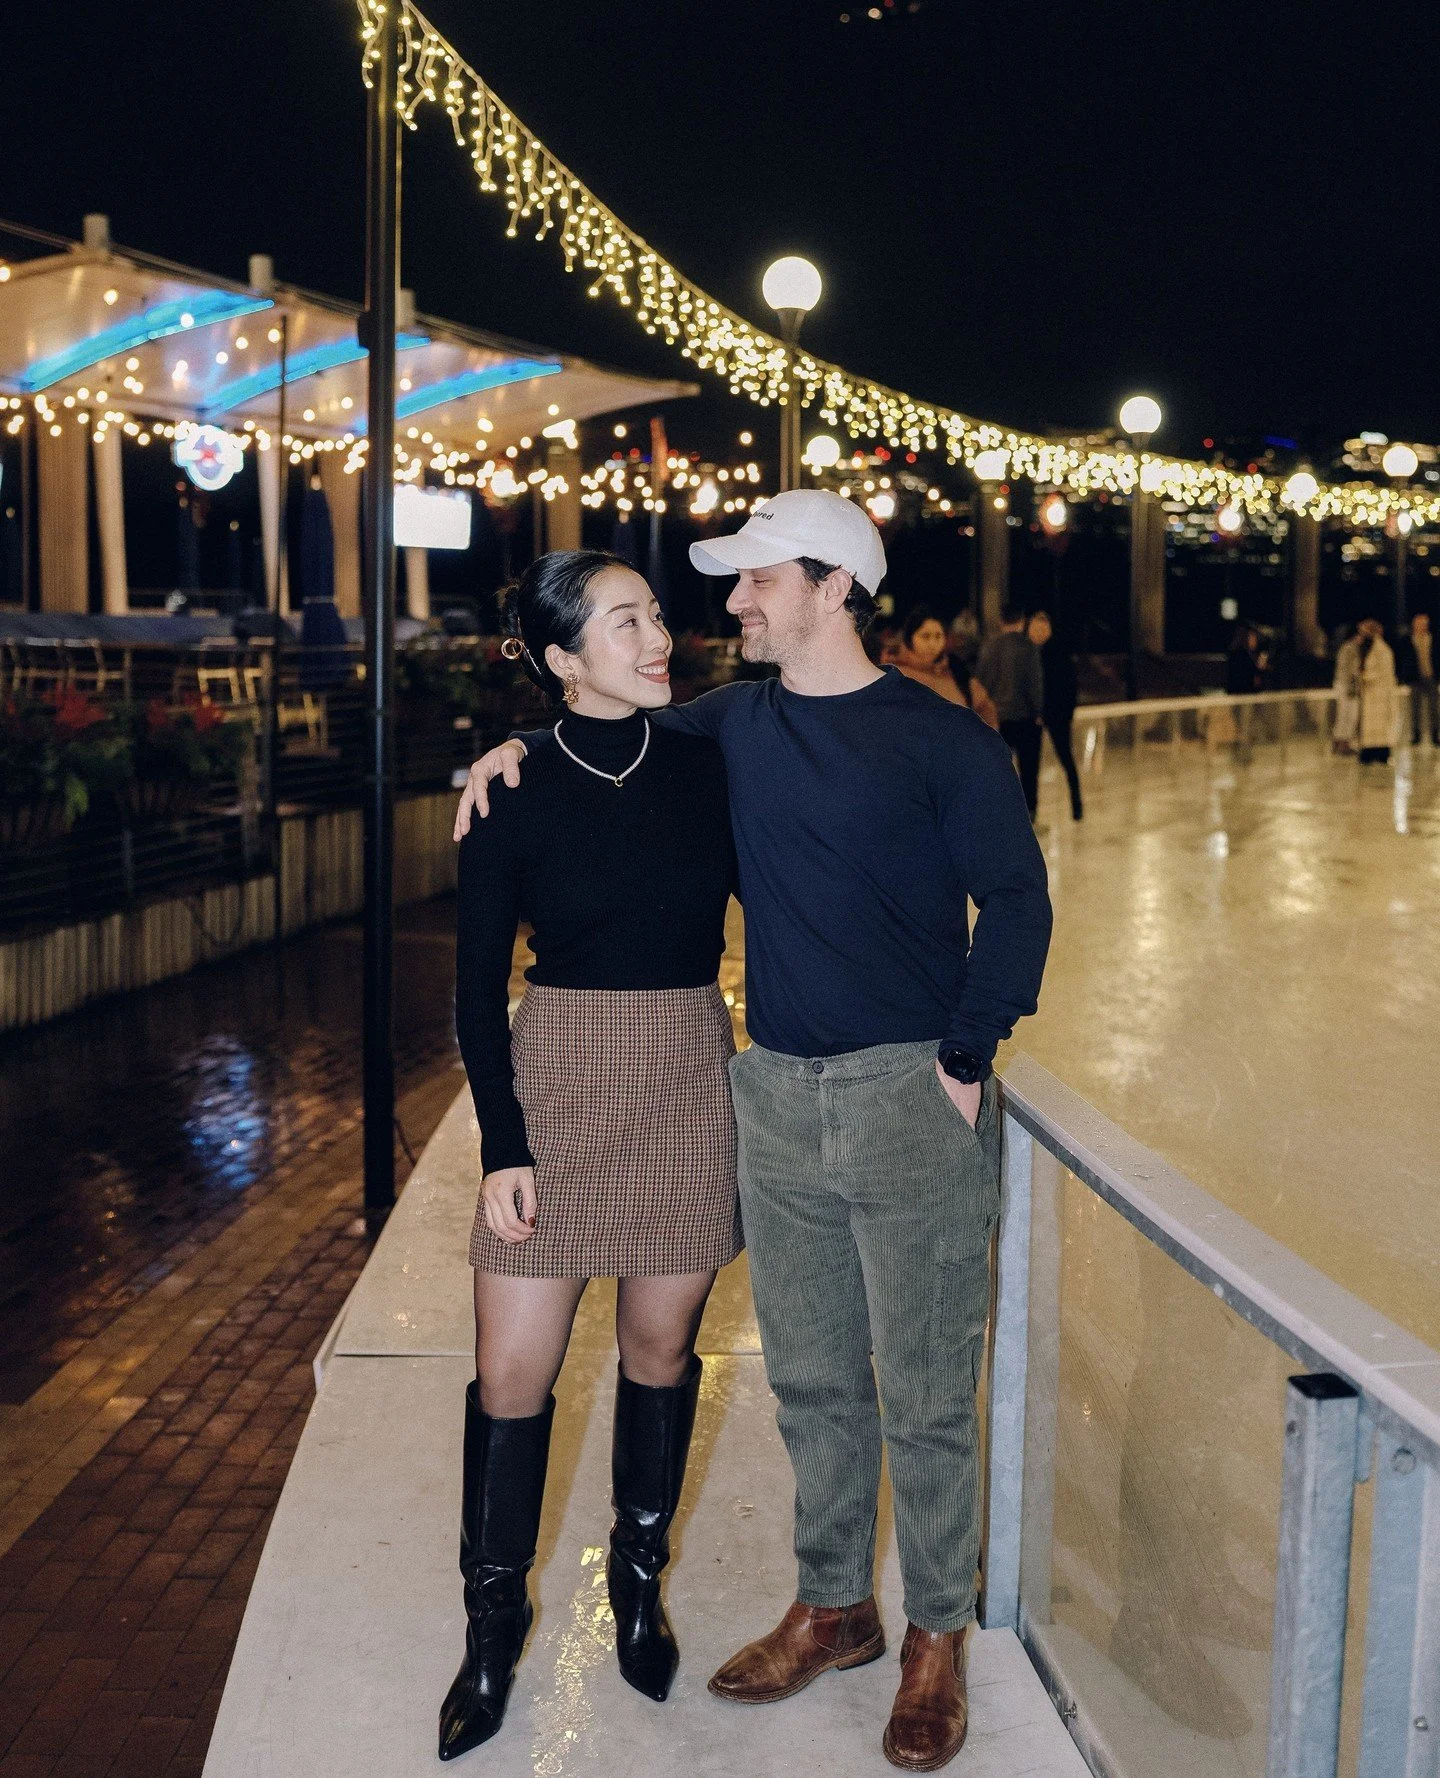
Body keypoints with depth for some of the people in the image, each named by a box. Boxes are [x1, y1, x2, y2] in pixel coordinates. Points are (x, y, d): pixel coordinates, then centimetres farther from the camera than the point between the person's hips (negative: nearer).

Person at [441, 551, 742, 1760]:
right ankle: (495, 1617, 20)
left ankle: (640, 1579, 33)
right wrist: (503, 1147, -7)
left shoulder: (707, 763, -1)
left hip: (689, 1082, 2)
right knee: (514, 1366, 0)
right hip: (558, 1082, -1)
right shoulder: (515, 795, -6)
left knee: (662, 1344, 11)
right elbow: (479, 987, -3)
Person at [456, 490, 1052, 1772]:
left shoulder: (940, 739, -6)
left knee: (925, 1391, 3)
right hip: (777, 1092, 5)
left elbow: (1015, 903, -5)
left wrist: (965, 1062, -10)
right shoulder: (736, 724, 9)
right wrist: (521, 742, 7)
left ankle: (938, 1639, 20)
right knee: (811, 1377, 15)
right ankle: (834, 1607, 31)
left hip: (907, 1093, -5)